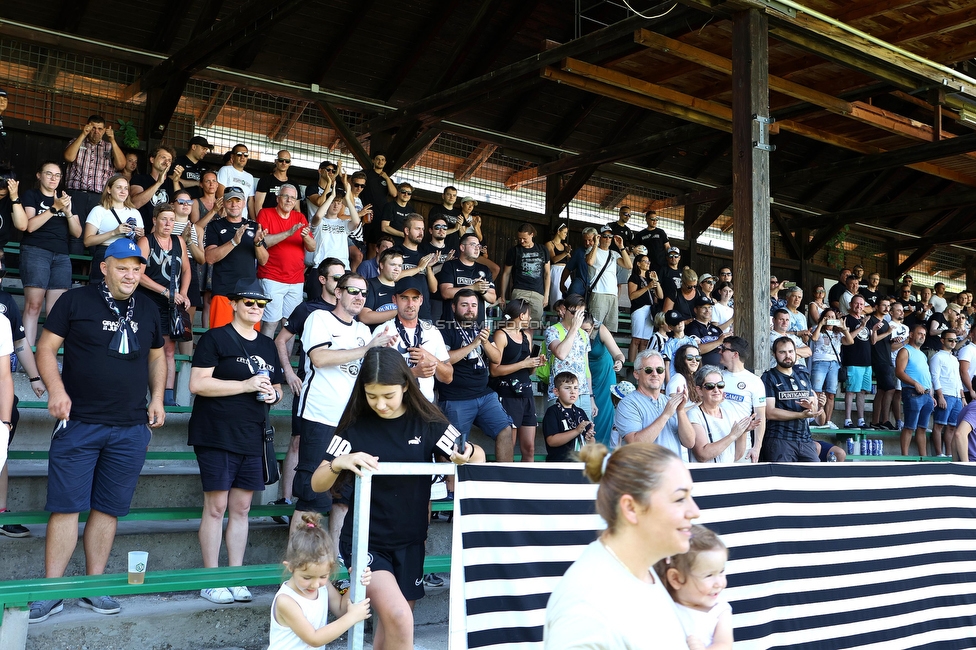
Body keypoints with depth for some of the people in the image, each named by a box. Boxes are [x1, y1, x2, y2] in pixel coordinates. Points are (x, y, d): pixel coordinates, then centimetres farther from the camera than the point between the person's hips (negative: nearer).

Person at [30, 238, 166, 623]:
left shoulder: (148, 312, 11)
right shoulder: (75, 302, -1)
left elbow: (156, 357, 22)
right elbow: (46, 348, -1)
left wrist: (156, 398, 10)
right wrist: (56, 389, -15)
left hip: (130, 430, 4)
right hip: (78, 425, -3)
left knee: (108, 509, 8)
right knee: (66, 506, -3)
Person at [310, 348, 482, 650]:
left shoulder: (427, 423, -4)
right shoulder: (355, 426, -7)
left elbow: (478, 456, 1)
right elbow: (317, 484, -8)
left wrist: (468, 453, -22)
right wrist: (339, 463, -29)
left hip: (410, 542, 3)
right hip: (365, 541, -3)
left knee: (390, 625, 14)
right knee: (399, 618, -22)